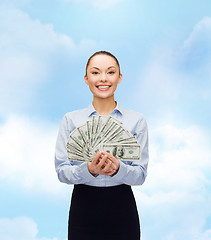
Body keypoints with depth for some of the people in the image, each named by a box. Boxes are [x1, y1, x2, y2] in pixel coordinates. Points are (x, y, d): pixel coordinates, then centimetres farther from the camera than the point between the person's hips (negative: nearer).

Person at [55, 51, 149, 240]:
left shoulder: (137, 120, 1)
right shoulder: (71, 119, 1)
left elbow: (141, 174, -2)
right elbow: (62, 171, -3)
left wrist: (118, 169, -22)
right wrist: (89, 169, -22)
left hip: (122, 209, 0)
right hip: (83, 209, 0)